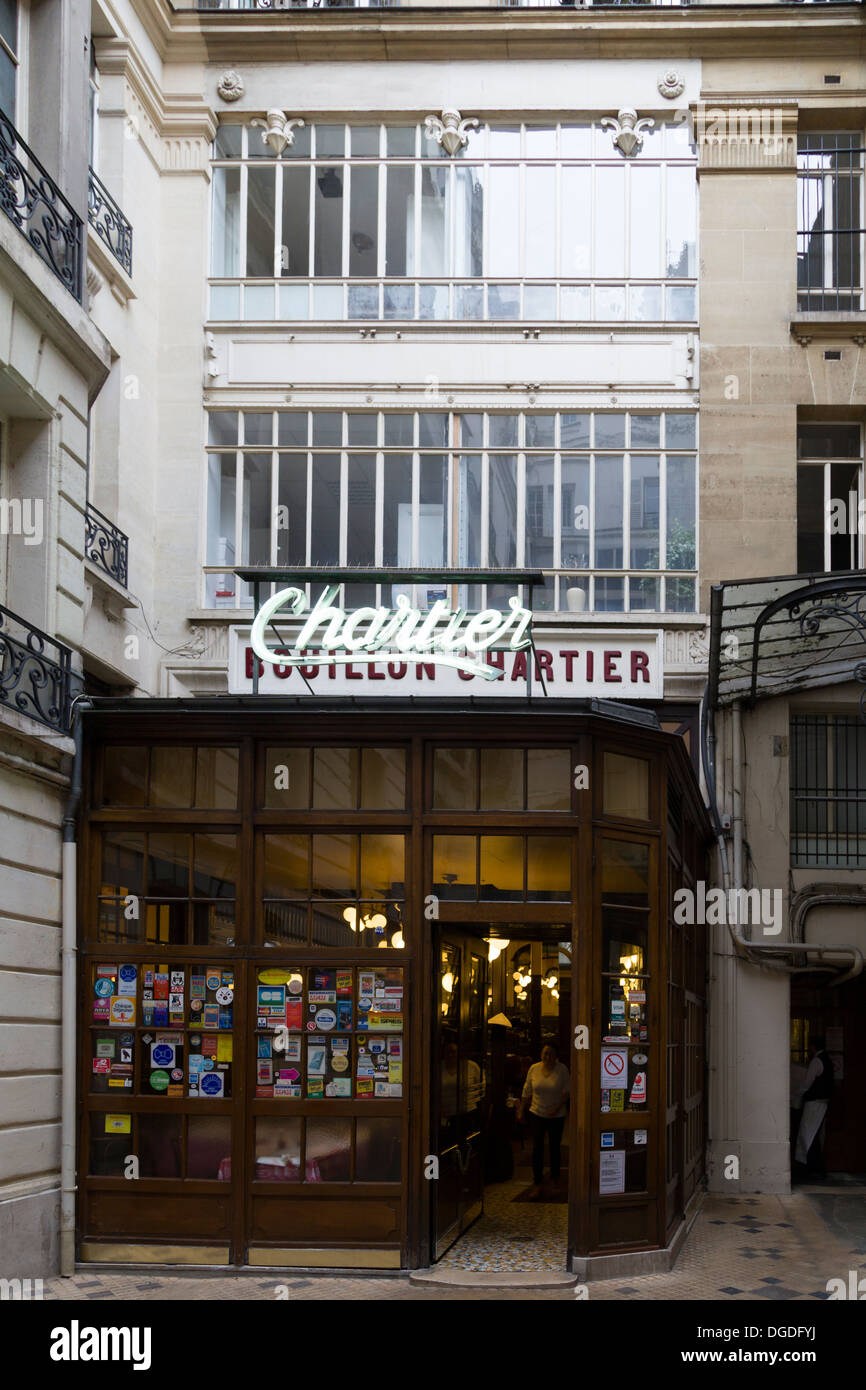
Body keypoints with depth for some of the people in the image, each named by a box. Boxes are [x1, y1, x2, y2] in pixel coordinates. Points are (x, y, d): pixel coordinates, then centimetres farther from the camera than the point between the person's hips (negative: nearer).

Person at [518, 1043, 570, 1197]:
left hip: (556, 1115, -1)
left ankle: (554, 1177, 29)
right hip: (537, 1113, 1)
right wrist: (521, 1111, 7)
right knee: (537, 1148, -6)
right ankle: (537, 1183, -4)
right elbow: (527, 1092, 6)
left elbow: (567, 1092, -5)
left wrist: (557, 1107, -17)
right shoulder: (534, 1069, -2)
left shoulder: (562, 1070, -7)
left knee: (555, 1147, 10)